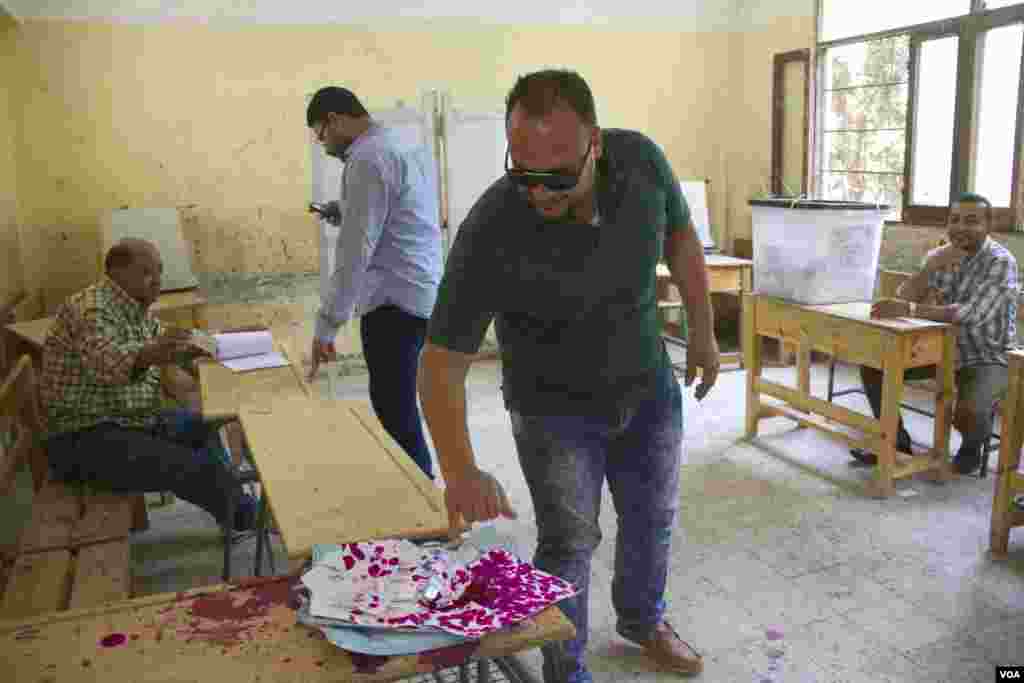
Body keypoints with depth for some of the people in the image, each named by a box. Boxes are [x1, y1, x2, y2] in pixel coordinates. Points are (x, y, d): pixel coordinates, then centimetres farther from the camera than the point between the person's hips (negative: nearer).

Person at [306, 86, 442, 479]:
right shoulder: (412, 148, 16)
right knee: (399, 406, 18)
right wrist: (347, 214, 17)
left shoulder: (367, 159, -13)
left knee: (396, 415, -2)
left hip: (395, 302, -10)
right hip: (426, 294, 10)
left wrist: (327, 326, -16)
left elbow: (355, 252, -18)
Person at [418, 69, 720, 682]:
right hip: (556, 406, -4)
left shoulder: (641, 160, -21)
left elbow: (681, 240, 0)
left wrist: (703, 332, 5)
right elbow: (443, 361, -29)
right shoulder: (489, 233, -32)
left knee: (653, 516, 20)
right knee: (570, 542, -1)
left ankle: (642, 618, 49)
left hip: (649, 387, 5)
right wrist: (460, 470, -41)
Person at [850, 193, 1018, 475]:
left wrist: (910, 310, -41)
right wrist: (930, 267, -28)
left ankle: (972, 446, 7)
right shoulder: (938, 255, -1)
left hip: (987, 359, -6)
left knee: (967, 414, -32)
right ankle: (897, 442, 7)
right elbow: (903, 300, -11)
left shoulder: (1001, 262, -19)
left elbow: (973, 314, -34)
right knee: (873, 367, -7)